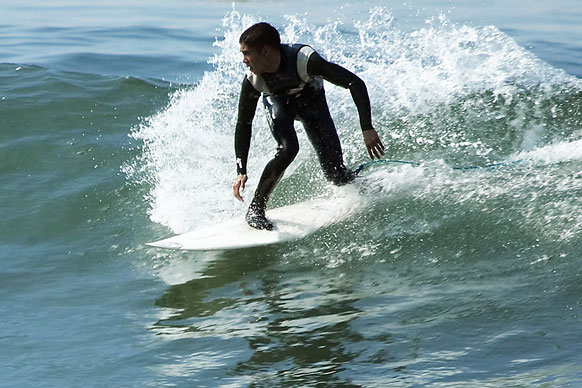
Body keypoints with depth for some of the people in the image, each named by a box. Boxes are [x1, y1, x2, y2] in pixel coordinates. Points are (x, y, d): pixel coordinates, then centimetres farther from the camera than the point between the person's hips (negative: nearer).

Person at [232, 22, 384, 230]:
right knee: (288, 148, -30)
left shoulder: (305, 60, -41)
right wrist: (241, 171, -20)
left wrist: (367, 129, -46)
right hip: (278, 102, 1)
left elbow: (355, 84, -38)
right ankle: (255, 209, -15)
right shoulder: (253, 80, -30)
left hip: (310, 98, -1)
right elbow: (243, 124, -16)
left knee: (336, 175, -9)